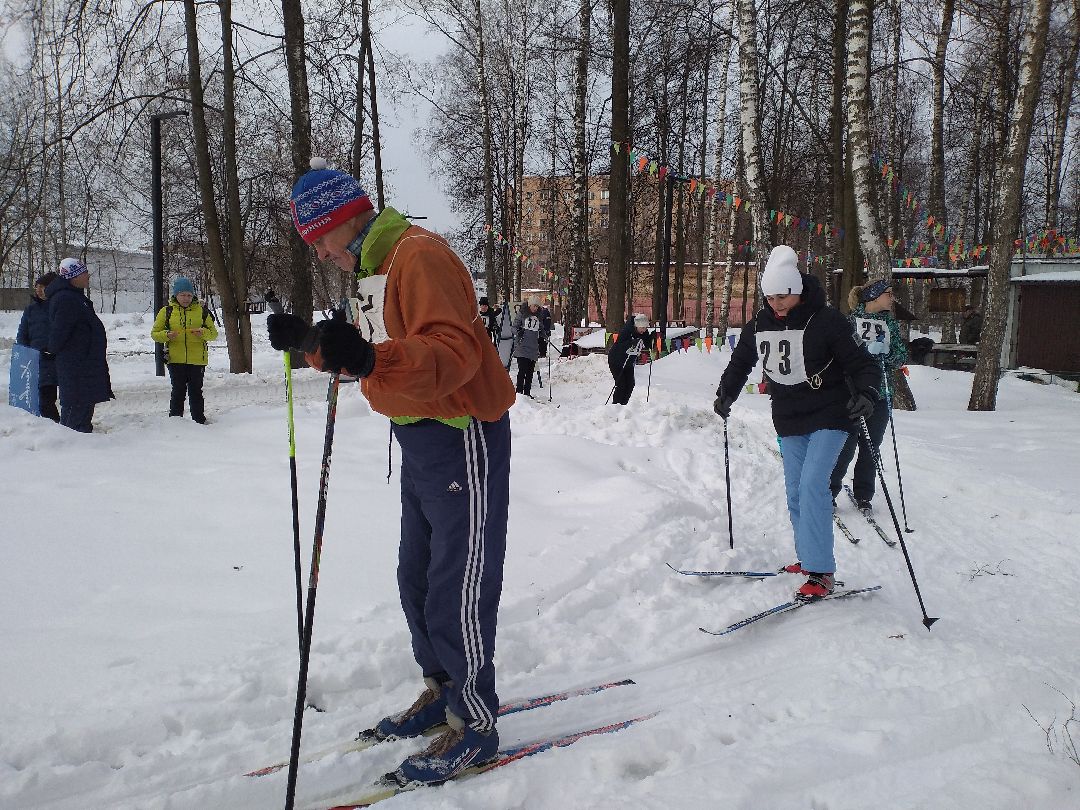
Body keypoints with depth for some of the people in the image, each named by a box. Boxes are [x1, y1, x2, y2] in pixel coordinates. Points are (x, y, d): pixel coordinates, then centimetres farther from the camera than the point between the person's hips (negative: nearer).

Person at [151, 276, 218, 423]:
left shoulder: (202, 311, 6)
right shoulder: (167, 311, 3)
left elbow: (214, 333, 8)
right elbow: (154, 333, 6)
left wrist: (203, 332, -14)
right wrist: (166, 335, -15)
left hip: (197, 360, 1)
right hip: (175, 360, -1)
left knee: (196, 392, 8)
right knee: (178, 392, 3)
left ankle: (200, 422, 15)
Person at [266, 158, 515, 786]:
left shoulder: (420, 254, -17)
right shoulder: (377, 265, 16)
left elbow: (455, 351, -30)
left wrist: (373, 359, -44)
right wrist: (311, 343, 13)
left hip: (462, 436, -10)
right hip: (422, 436, 11)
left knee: (458, 588, -4)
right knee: (418, 577, 18)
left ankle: (475, 722, 9)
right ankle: (441, 688, 33)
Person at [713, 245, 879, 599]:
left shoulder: (826, 320, -15)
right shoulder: (759, 325, 2)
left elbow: (862, 363, -13)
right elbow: (740, 362, 18)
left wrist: (866, 393, -31)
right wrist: (725, 395, 7)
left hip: (829, 417, -6)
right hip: (788, 422, 6)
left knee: (811, 484, -17)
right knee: (795, 491, 8)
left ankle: (821, 573, -13)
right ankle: (809, 558, 22)